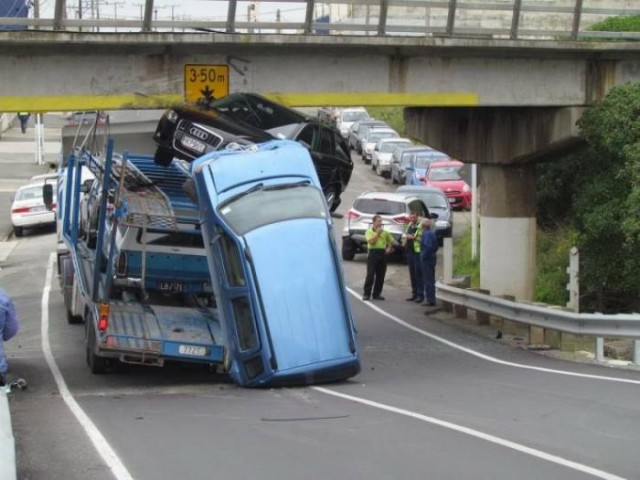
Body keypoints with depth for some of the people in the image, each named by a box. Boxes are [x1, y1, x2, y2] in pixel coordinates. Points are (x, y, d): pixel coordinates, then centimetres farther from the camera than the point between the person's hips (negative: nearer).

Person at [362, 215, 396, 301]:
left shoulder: (385, 232, 11)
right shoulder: (369, 232, 0)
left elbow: (391, 241, 23)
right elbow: (371, 241, -15)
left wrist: (389, 248, 8)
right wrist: (377, 233, -12)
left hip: (382, 254, 4)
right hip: (373, 253, -4)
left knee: (381, 275, 4)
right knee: (370, 274, -6)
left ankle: (377, 294, 11)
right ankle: (366, 294, -2)